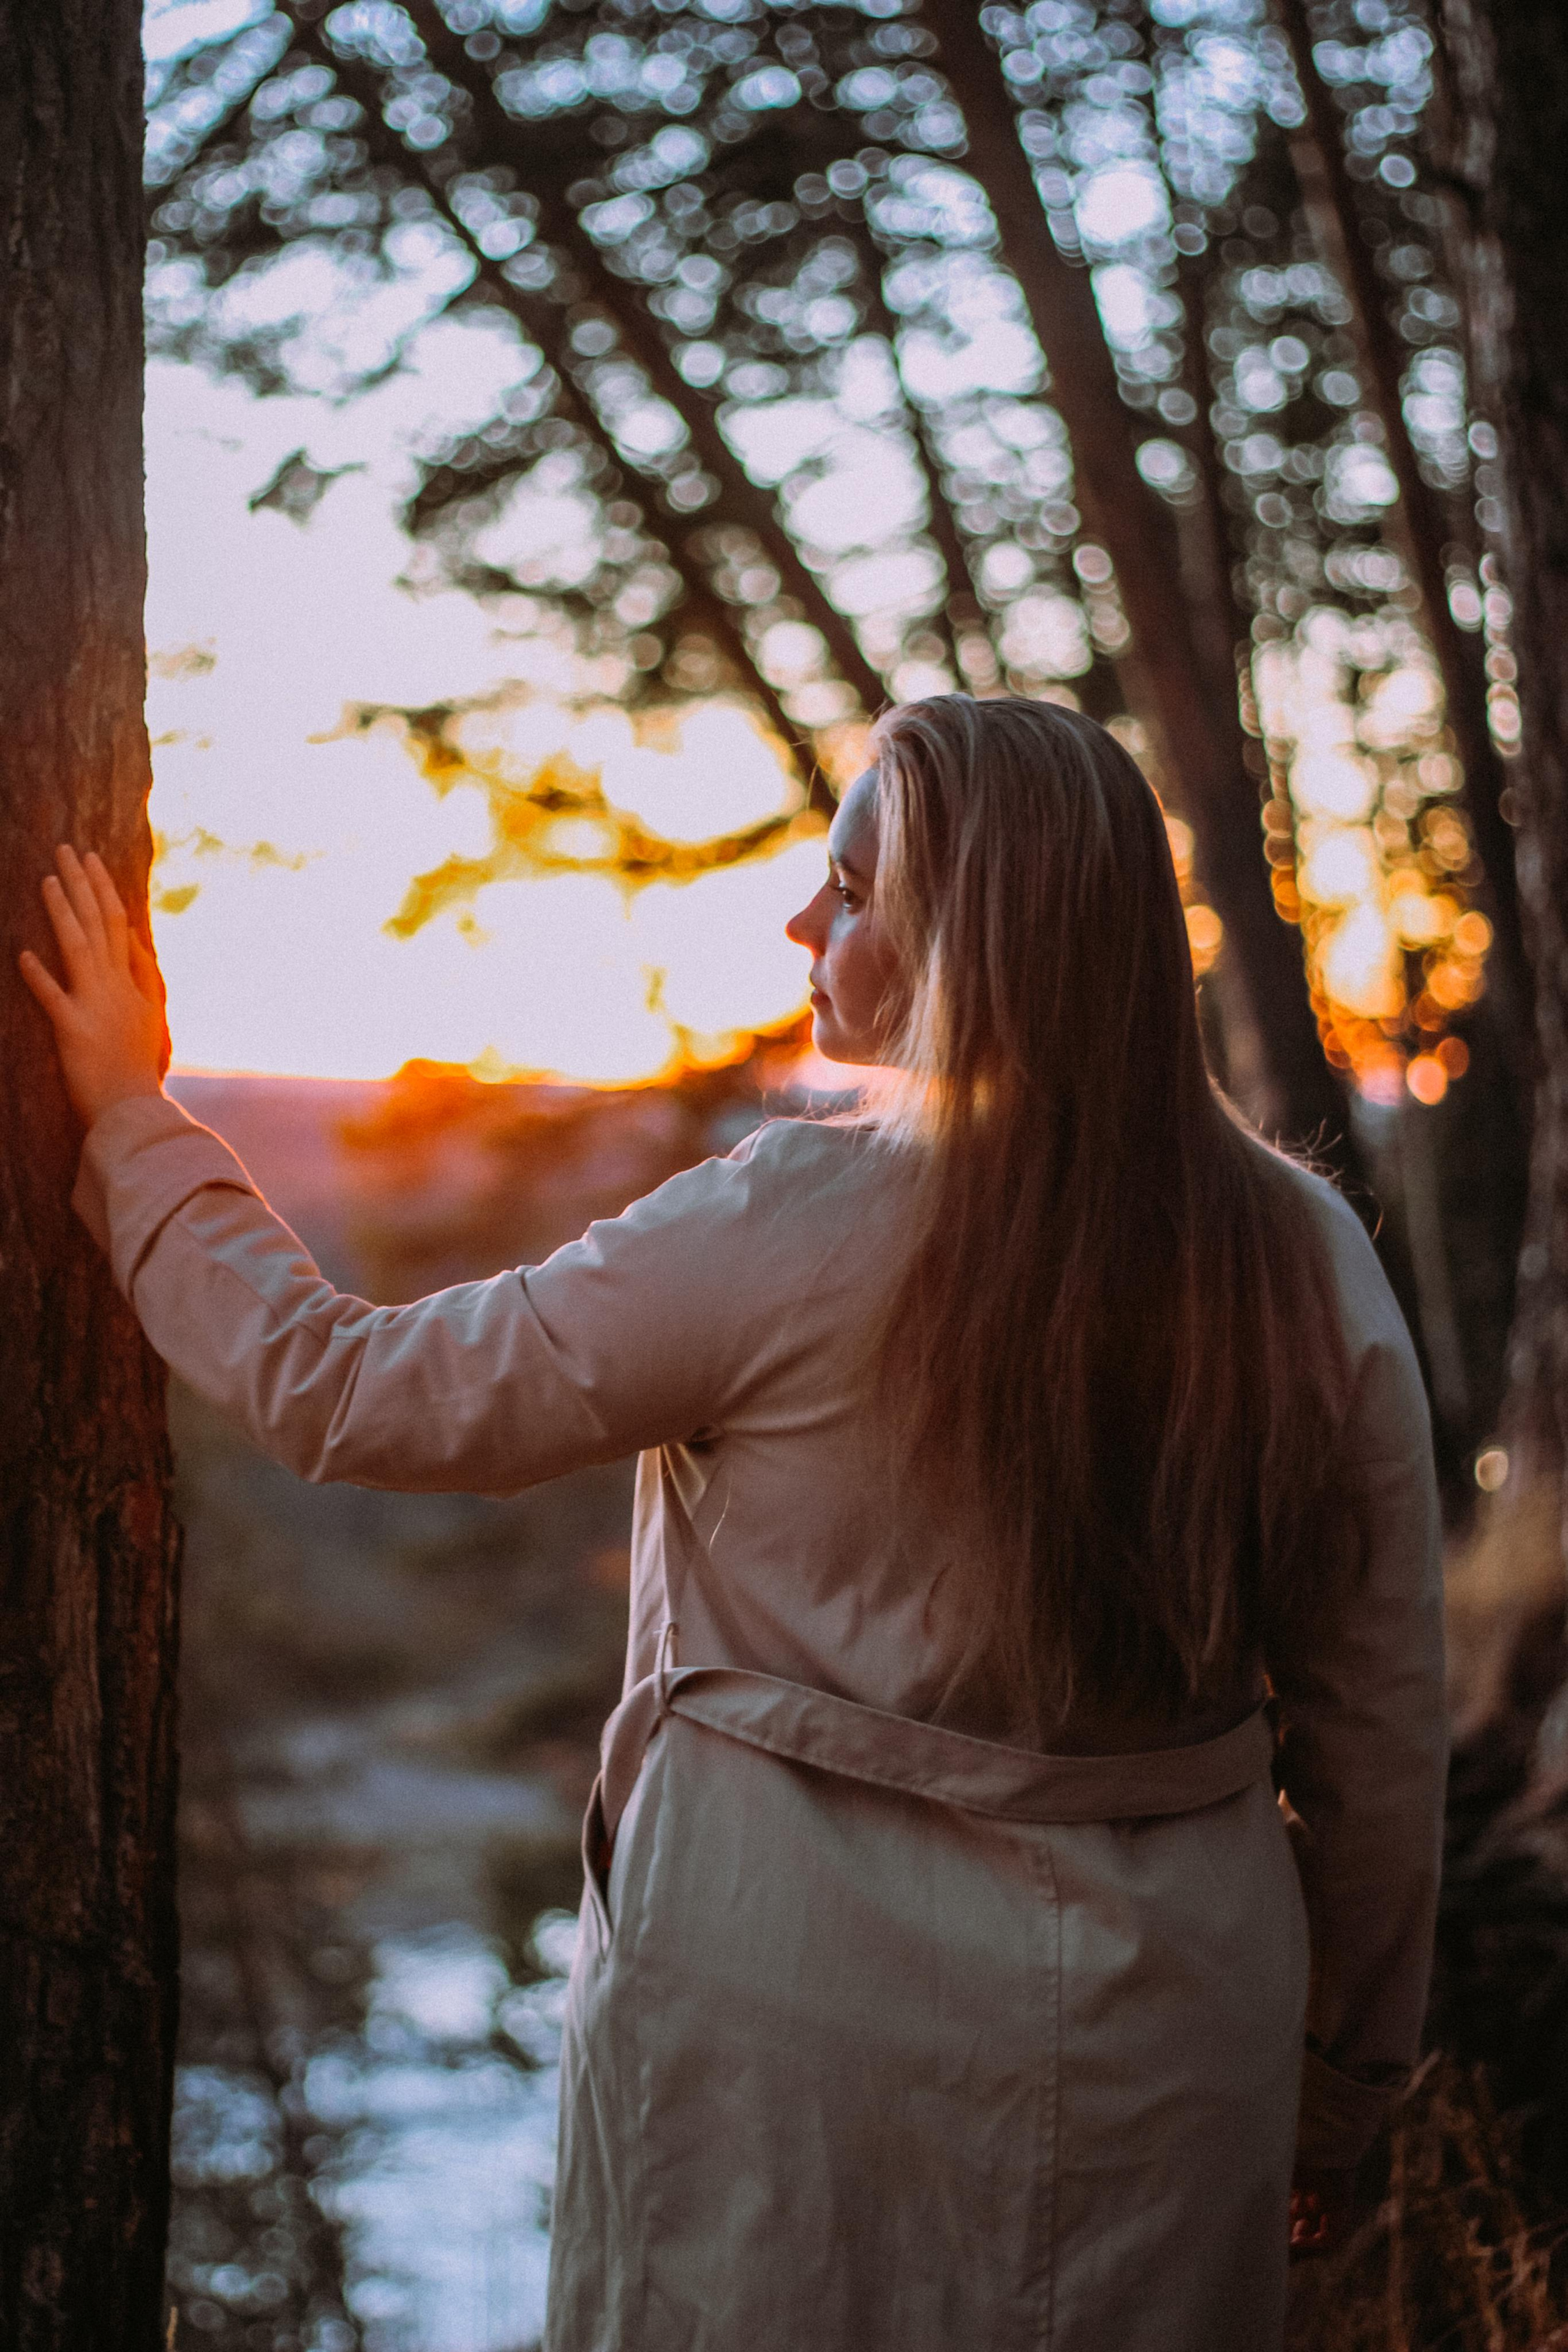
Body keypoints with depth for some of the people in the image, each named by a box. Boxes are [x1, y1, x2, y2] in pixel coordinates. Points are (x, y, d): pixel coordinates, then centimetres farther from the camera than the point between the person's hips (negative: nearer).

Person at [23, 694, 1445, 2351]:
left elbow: (341, 1394, -9)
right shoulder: (1306, 1259, -6)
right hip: (1169, 2022, 4)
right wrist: (1342, 2079, 14)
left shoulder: (789, 1232, -18)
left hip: (792, 2010, -3)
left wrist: (130, 1116, 5)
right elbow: (1379, 1729, 0)